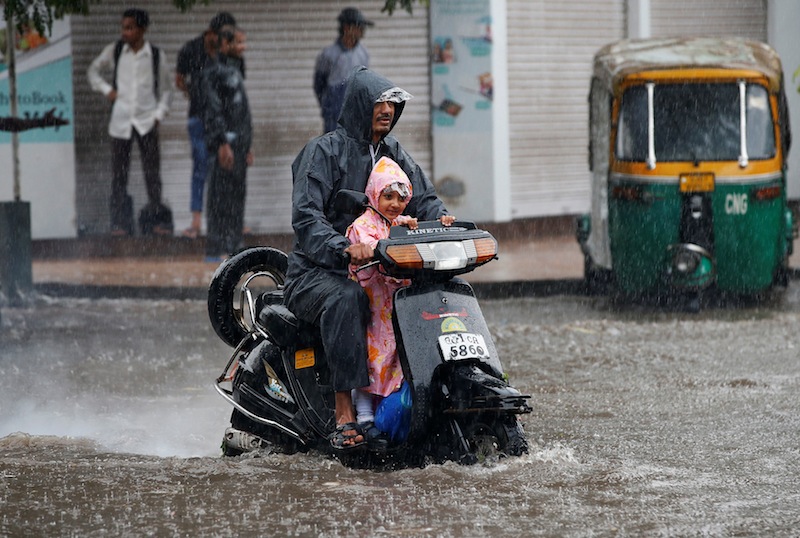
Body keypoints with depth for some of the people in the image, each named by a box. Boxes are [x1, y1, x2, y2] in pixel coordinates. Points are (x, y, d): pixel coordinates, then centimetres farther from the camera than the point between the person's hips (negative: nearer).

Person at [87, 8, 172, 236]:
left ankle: (159, 221, 2)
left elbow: (165, 90, 9)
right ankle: (120, 224, 5)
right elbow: (93, 70, 19)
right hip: (121, 121, 1)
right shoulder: (114, 51, 3)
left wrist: (159, 115, -2)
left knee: (152, 174, -3)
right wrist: (105, 89, 3)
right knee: (119, 174, 1)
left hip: (147, 122, -1)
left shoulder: (156, 56, 2)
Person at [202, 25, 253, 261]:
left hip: (239, 143, 10)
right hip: (227, 141, -10)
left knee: (237, 196, 11)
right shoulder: (217, 72, -11)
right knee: (222, 196, -10)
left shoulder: (234, 72, 20)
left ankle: (233, 246, 16)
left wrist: (247, 147, 23)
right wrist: (223, 143, -22)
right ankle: (216, 250, -10)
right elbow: (214, 110, -17)